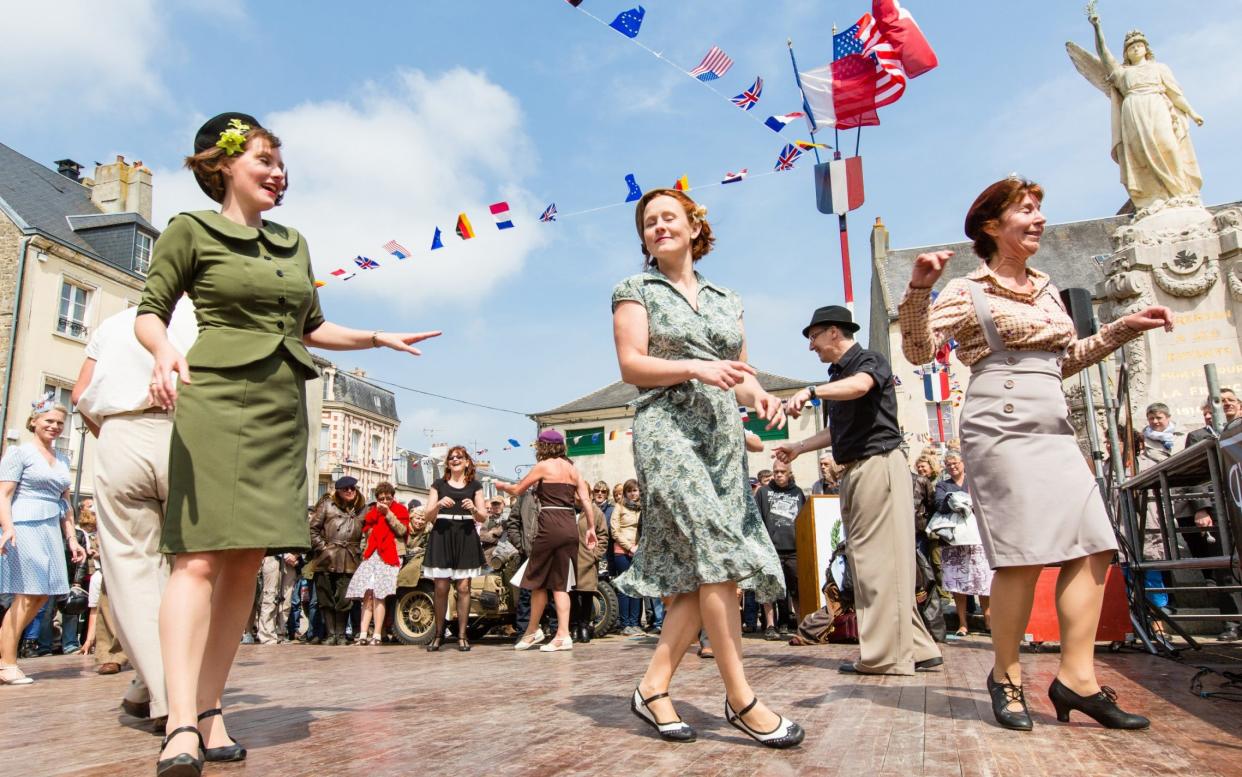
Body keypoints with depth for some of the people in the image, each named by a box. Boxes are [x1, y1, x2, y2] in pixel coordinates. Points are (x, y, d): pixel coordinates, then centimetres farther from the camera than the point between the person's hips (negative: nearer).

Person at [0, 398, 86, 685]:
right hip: (24, 529, -7)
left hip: (52, 532, 7)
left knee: (42, 595, 5)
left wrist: (71, 538, 17)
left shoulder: (62, 460, 18)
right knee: (26, 594, -5)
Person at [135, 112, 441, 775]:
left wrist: (379, 338, 20)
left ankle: (210, 711, 7)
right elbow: (149, 312, 3)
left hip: (283, 408, 5)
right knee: (201, 555, -13)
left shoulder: (293, 245, 21)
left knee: (246, 561, 1)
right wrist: (164, 352, -18)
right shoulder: (191, 230, 6)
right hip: (216, 397, -5)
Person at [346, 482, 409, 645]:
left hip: (388, 556, -4)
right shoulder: (373, 511, 23)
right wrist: (377, 514, 6)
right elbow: (367, 533, 15)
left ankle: (377, 635, -14)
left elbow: (402, 530, -5)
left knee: (378, 595, -14)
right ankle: (363, 634, -10)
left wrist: (389, 514, -9)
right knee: (367, 595, -7)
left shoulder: (400, 510, 10)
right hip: (372, 555, 4)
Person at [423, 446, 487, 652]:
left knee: (463, 587, -4)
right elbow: (428, 516, 7)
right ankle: (438, 634, 10)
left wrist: (474, 509, -13)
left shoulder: (474, 485, 12)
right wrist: (438, 504, -13)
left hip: (465, 537, 0)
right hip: (442, 536, 0)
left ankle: (462, 636, 1)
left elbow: (483, 518, 8)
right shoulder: (439, 484, 13)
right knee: (441, 588, -2)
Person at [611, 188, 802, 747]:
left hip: (724, 437, 6)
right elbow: (631, 365, -4)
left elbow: (739, 374, 18)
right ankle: (741, 700, -10)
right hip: (667, 430, -5)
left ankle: (652, 688, 8)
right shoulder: (636, 290, 7)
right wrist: (696, 368, -18)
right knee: (715, 553, -16)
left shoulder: (726, 300, 20)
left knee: (702, 571, -1)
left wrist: (758, 396, -5)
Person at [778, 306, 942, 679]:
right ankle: (916, 648, 15)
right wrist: (797, 448, 29)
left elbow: (860, 385, -28)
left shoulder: (870, 360, -3)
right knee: (862, 559, 8)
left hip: (878, 463, -9)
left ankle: (887, 654, -4)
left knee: (879, 559, -9)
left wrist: (810, 391, -40)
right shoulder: (837, 376, 22)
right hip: (853, 471, 9)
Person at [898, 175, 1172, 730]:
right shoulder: (969, 291, -1)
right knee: (1023, 555, -8)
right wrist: (919, 289, -23)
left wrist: (1125, 327, 25)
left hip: (1054, 430, 8)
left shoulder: (1046, 292, 20)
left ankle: (1076, 675, 6)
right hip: (1002, 430, -8)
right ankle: (1006, 675, 8)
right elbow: (918, 350, -11)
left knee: (1092, 547, 0)